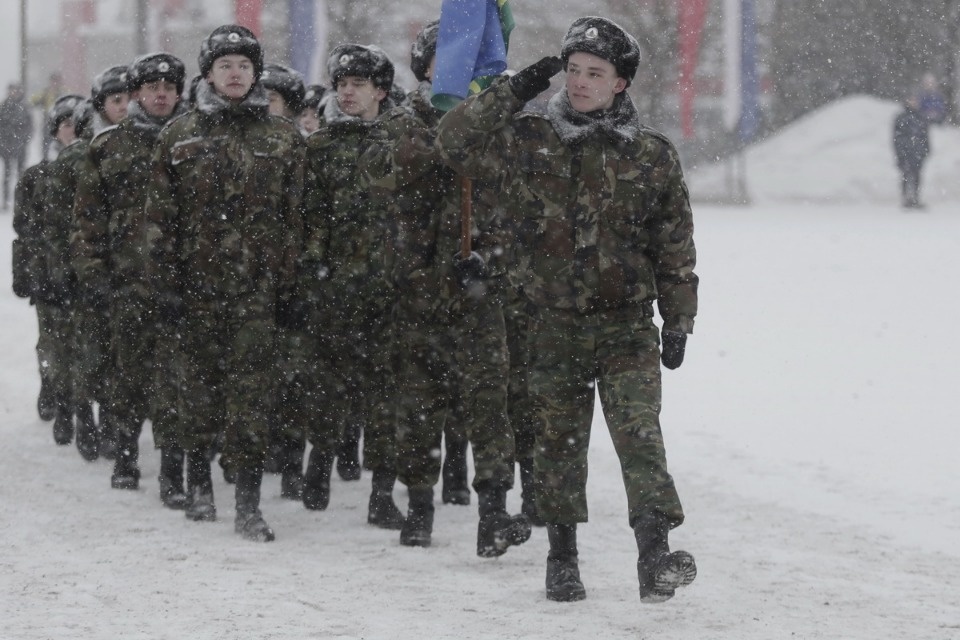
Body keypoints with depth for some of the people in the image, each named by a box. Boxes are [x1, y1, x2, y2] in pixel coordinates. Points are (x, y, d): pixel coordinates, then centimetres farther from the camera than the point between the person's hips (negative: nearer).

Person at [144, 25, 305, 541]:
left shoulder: (282, 138, 8)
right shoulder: (179, 136, 7)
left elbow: (294, 216, 8)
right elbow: (160, 217, 5)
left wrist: (287, 282, 2)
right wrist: (165, 284, -2)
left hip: (257, 286, -1)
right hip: (196, 282, 1)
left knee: (252, 390, -8)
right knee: (198, 382, 10)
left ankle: (248, 506, -9)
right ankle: (198, 482, 28)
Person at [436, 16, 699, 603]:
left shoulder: (653, 156, 3)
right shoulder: (528, 141, 3)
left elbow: (676, 249, 7)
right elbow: (455, 140, -6)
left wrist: (678, 322, 4)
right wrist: (516, 91, -8)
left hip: (627, 325, -1)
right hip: (555, 325, 1)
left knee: (639, 433, -15)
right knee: (559, 441, 9)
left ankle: (656, 555, -22)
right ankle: (563, 559, 21)